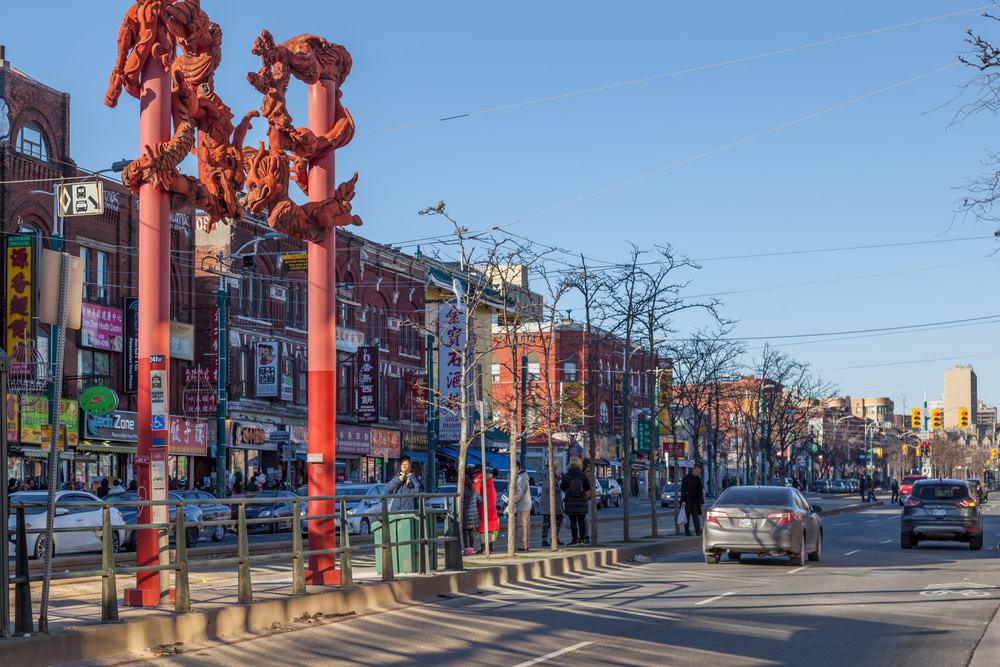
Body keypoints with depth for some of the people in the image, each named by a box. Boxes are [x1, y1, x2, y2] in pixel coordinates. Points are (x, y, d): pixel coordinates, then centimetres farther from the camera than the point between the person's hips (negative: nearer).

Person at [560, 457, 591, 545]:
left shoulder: (566, 476, -6)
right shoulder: (583, 475, -4)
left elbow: (562, 487, 3)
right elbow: (588, 488, 0)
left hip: (570, 502, -1)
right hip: (582, 502, 2)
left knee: (573, 522, 1)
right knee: (581, 521, 8)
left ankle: (575, 539, -1)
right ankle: (582, 539, 8)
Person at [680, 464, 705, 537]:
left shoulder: (698, 479, 8)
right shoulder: (686, 478, -7)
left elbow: (700, 491, 12)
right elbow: (683, 490, -9)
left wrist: (702, 502, 9)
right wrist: (683, 501, -15)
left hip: (695, 501, 4)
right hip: (687, 501, -4)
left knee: (696, 516, -3)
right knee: (687, 516, 1)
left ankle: (698, 531, -9)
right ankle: (687, 531, 8)